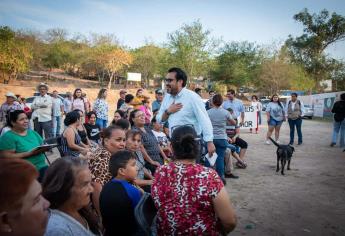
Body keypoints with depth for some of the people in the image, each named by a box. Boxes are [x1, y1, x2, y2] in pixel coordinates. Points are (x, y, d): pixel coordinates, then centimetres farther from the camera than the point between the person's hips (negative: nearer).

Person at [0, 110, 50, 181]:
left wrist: (45, 148, -6)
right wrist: (30, 153, -16)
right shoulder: (8, 137, -3)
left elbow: (42, 146, 19)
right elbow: (7, 156, -11)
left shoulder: (33, 133, 16)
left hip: (42, 166, 6)